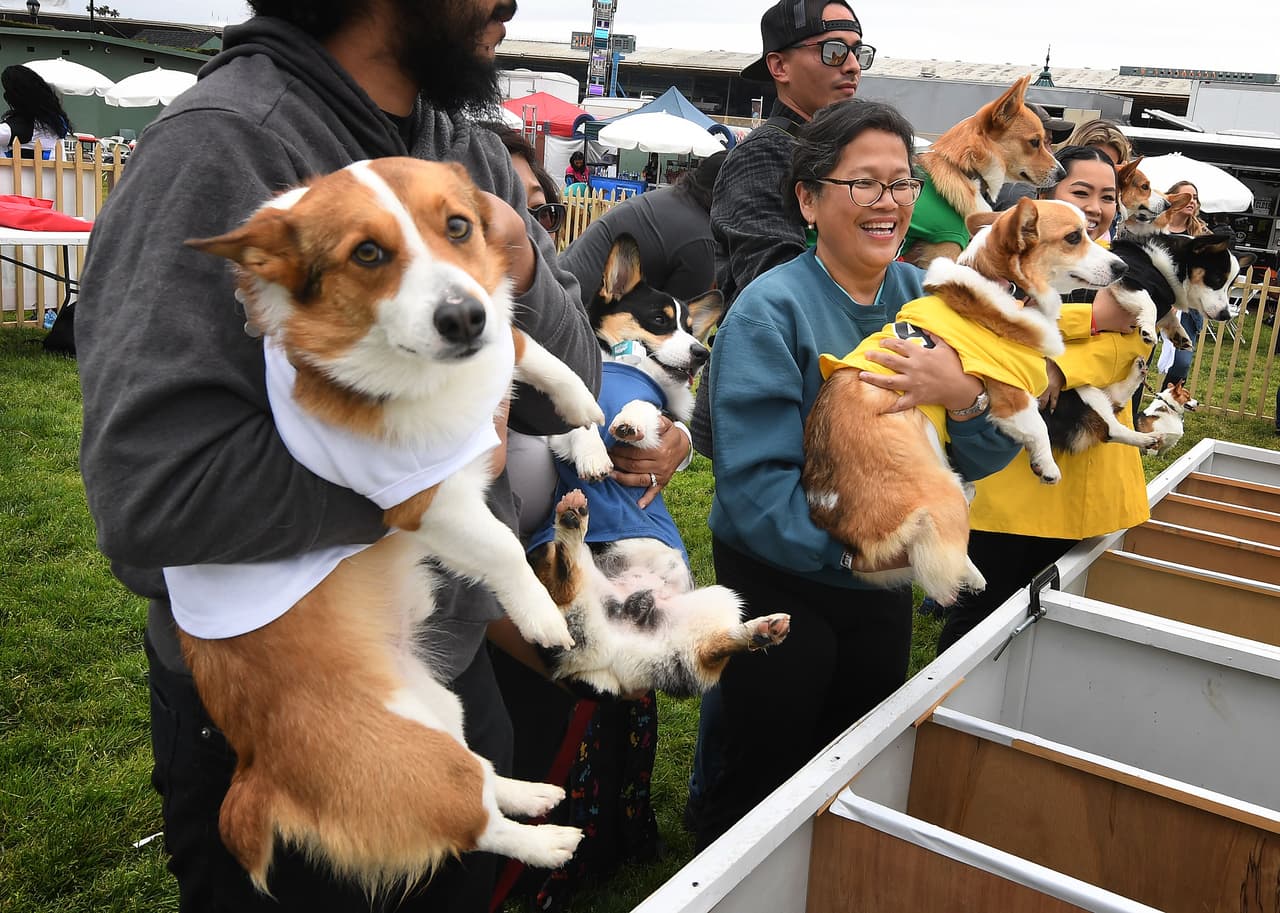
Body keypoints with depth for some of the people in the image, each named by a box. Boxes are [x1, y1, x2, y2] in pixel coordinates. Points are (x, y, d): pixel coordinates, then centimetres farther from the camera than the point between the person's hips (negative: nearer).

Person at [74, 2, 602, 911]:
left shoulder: (477, 154, 1)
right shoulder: (226, 144, -22)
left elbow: (564, 399, 2)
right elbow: (149, 500, -30)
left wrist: (524, 277, -18)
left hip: (462, 665, 7)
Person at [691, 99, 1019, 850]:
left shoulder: (928, 299, -1)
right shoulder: (773, 309, -18)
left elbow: (985, 458, -5)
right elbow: (755, 479, -24)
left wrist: (966, 393, -25)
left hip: (884, 589, 6)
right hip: (781, 589, -5)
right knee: (762, 787, 11)